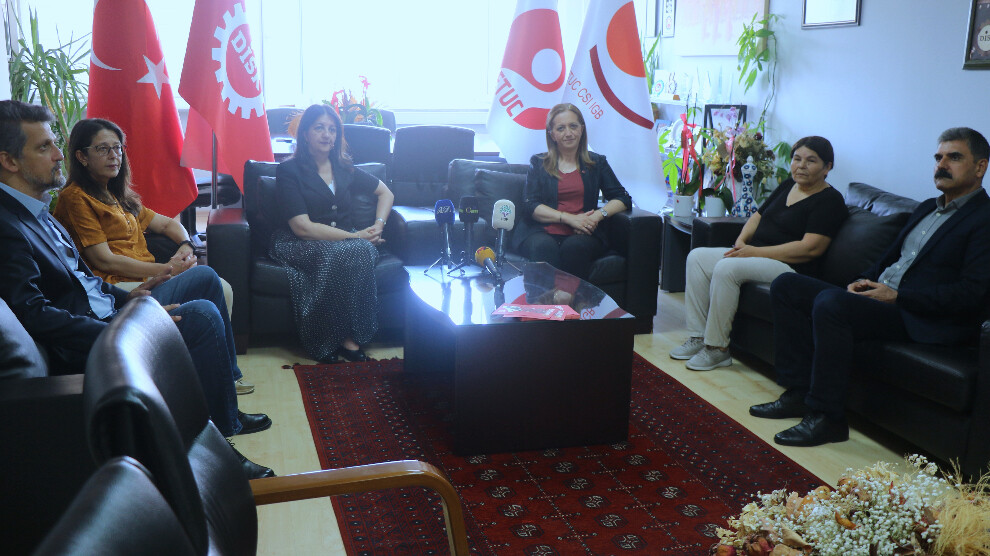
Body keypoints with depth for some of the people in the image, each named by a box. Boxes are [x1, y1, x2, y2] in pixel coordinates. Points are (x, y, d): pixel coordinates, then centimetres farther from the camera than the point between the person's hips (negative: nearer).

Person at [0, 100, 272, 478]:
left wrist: (126, 297, 8)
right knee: (202, 316, -23)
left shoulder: (34, 209, 12)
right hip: (82, 345, -11)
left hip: (105, 313, 11)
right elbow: (33, 314, -27)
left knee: (204, 278, 12)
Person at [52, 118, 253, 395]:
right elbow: (104, 260, -11)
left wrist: (185, 245, 4)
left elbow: (167, 224, 28)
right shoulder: (75, 198, -3)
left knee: (222, 289, -12)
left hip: (147, 277, 9)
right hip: (116, 286, -9)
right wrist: (165, 270, -14)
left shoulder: (118, 196, 25)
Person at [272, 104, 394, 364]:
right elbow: (302, 227, -12)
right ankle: (324, 342, -25)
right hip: (303, 244, -4)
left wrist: (378, 225, 4)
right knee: (341, 253, -37)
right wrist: (353, 236, -17)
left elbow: (385, 193, 25)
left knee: (363, 250, -33)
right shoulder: (289, 171, -1)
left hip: (347, 239, 4)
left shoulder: (343, 168, 16)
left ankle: (349, 336, -27)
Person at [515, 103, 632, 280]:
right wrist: (569, 218, -10)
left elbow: (622, 199, 13)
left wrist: (598, 215, -8)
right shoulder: (538, 163, 16)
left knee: (574, 247, -34)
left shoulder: (597, 163, 19)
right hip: (542, 232, -1)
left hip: (582, 235, 1)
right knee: (544, 247, -35)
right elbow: (530, 206, 3)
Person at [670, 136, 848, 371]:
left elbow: (810, 248, -19)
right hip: (753, 255, 9)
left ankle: (717, 348, -21)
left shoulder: (829, 200, -9)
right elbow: (758, 215, 23)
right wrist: (742, 240, 0)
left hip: (790, 267, -9)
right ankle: (698, 337, -8)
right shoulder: (788, 185, 17)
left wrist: (756, 252, -19)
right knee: (697, 257, -6)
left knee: (727, 268, -31)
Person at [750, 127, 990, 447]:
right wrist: (865, 281, 4)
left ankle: (827, 416, -23)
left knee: (830, 302, -34)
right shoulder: (927, 208, 22)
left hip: (926, 323, -9)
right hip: (879, 297, 10)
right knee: (786, 285, -1)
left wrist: (896, 296, -18)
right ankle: (798, 392, -3)